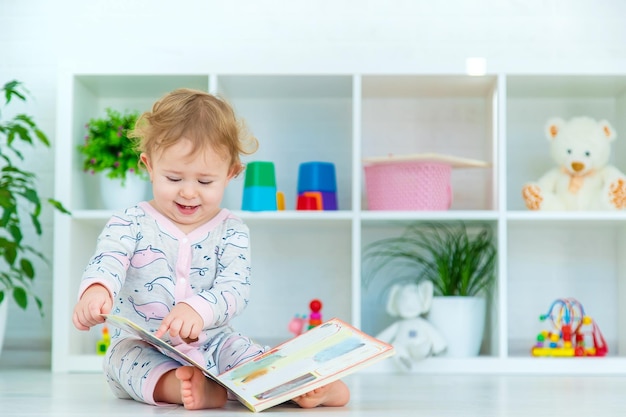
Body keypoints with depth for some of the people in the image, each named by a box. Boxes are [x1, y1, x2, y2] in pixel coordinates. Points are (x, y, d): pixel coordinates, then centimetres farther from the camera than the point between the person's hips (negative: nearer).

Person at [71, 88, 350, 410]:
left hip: (212, 344, 2)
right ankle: (181, 386, -57)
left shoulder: (231, 232, 2)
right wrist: (96, 291, -45)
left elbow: (235, 288, -12)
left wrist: (198, 309, -36)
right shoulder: (130, 224, 0)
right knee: (124, 358, -32)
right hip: (141, 346, -1)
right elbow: (107, 261, -17)